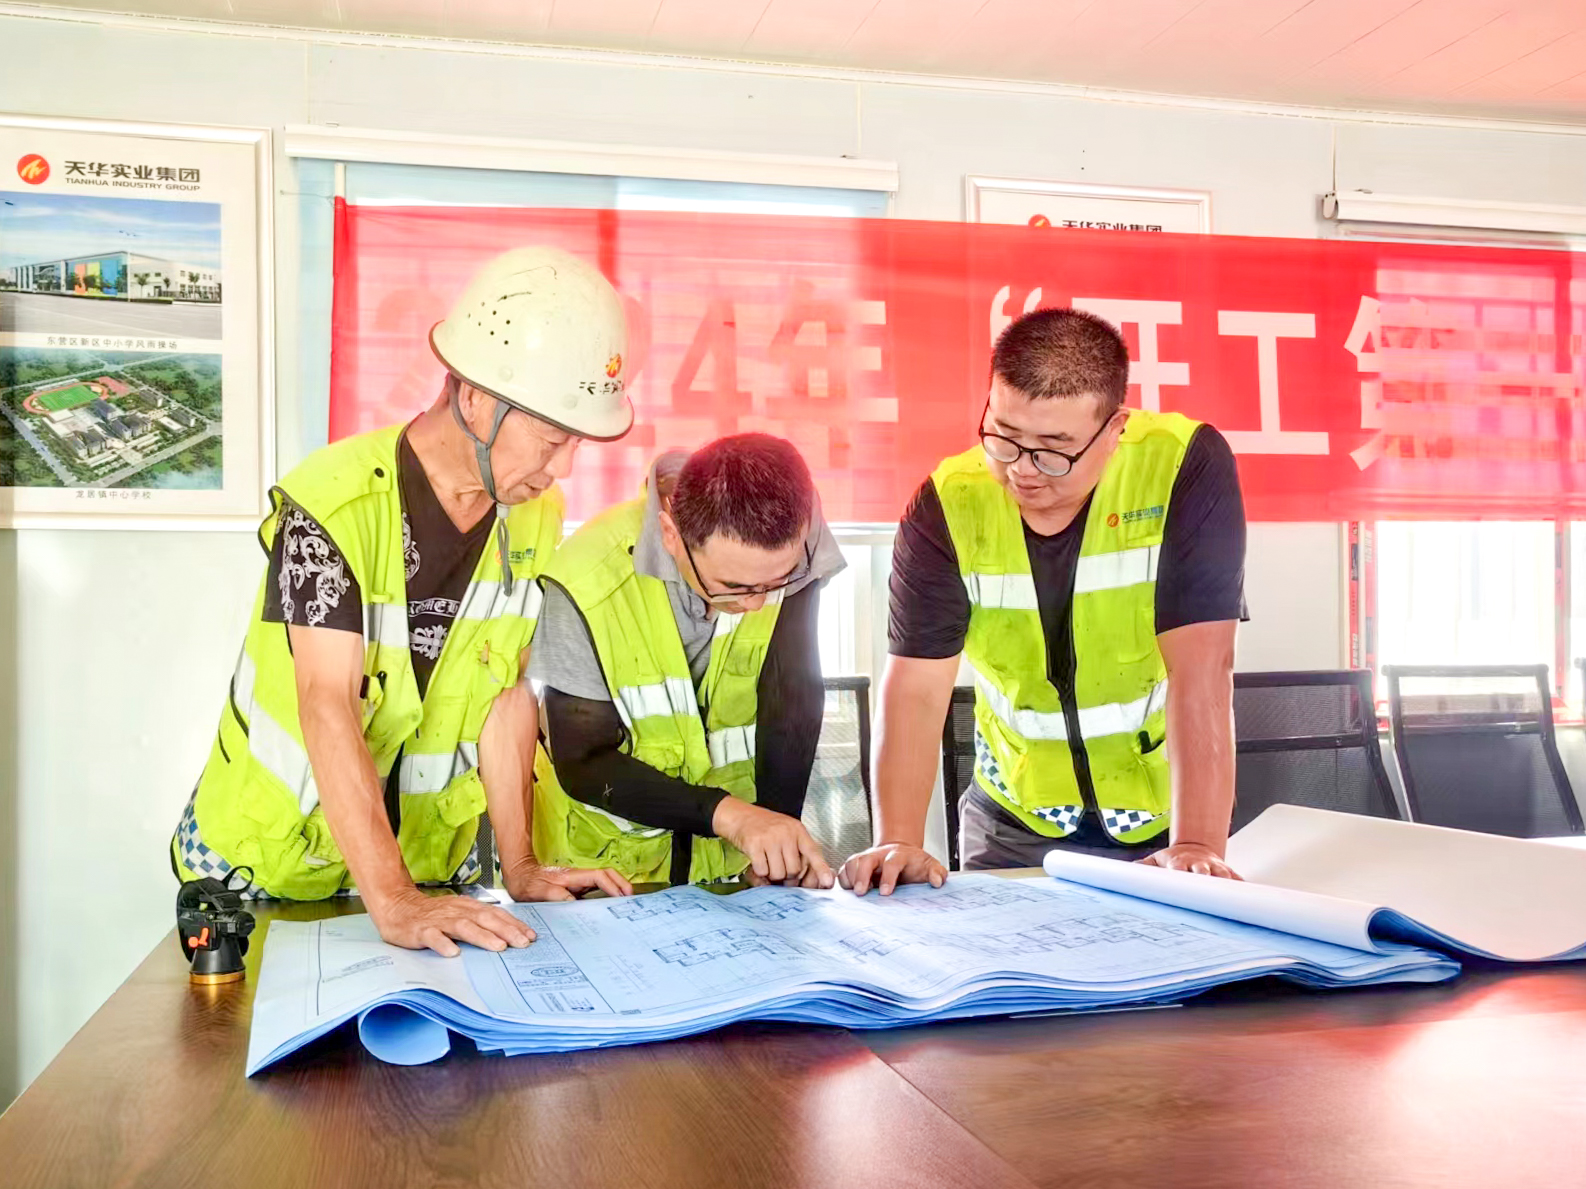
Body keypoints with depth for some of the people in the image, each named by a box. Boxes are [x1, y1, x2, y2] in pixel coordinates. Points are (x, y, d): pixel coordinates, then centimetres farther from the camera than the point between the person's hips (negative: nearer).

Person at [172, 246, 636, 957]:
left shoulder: (535, 516, -5)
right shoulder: (334, 504, -23)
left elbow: (508, 692, -5)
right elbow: (327, 704, -29)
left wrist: (519, 866, -12)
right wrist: (392, 900, -36)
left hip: (435, 860, 3)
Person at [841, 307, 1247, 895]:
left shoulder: (1187, 467, -19)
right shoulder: (948, 505, -14)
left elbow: (1200, 673, -23)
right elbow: (916, 688, -16)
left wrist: (1198, 846, -30)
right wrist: (898, 843, -27)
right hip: (1015, 821, 0)